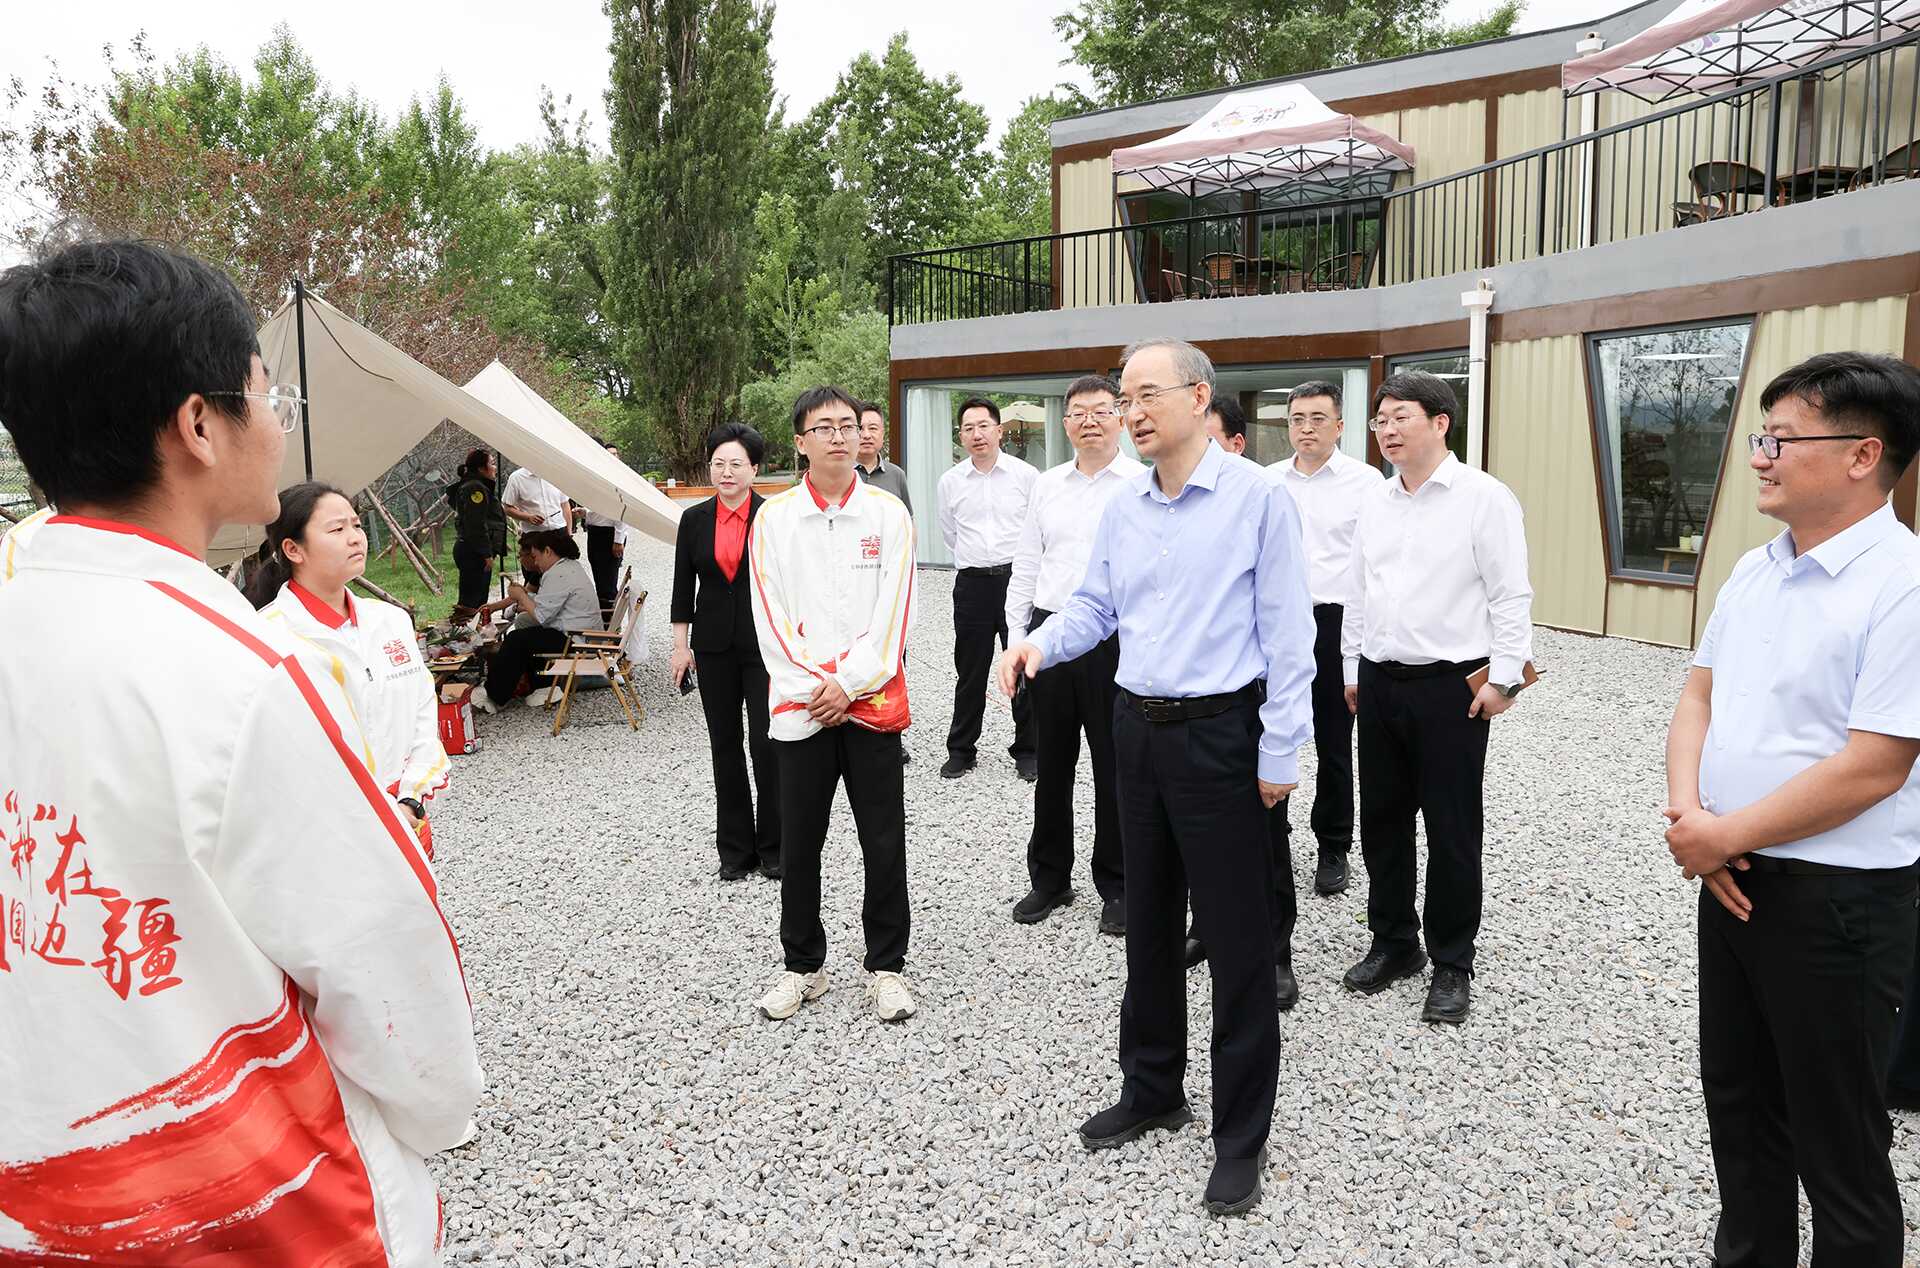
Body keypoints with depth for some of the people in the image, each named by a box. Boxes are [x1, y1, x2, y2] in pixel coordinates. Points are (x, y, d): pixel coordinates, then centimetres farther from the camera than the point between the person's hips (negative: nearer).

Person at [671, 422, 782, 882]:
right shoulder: (694, 519, 4)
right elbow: (683, 586, 7)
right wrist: (681, 646, 3)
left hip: (764, 642, -3)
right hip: (714, 645, 3)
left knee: (767, 743, -3)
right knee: (725, 745, 8)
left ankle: (773, 847, 12)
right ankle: (735, 849, 19)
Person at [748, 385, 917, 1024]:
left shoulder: (888, 512, 2)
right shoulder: (774, 517, 3)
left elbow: (894, 611, -4)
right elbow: (770, 616, 0)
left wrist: (849, 684, -11)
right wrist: (810, 690, -9)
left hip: (873, 700, 0)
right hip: (800, 704, 1)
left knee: (885, 844, 5)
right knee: (799, 844, 9)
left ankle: (886, 966, 20)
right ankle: (803, 965, 25)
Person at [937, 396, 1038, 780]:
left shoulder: (1025, 475, -2)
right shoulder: (950, 481, 5)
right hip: (972, 585, 2)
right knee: (970, 673, 8)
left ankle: (1027, 749, 16)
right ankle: (961, 749, 21)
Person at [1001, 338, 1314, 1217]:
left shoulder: (1256, 498, -11)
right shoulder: (1123, 509, 9)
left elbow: (1287, 635, -11)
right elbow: (1095, 605, 14)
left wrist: (1279, 754, -13)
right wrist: (1040, 645, -7)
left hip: (1218, 735, -6)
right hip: (1137, 730, 7)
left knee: (1236, 939, 3)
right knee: (1148, 922, 18)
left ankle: (1241, 1135, 18)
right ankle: (1152, 1090, 36)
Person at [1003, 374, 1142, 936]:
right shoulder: (1047, 485, 11)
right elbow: (1026, 567, 14)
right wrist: (1017, 636, 9)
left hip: (1115, 638, -4)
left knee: (1114, 768, 5)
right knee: (1052, 765, 13)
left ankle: (1117, 885, 21)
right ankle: (1049, 877, 28)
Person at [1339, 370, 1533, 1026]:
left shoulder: (1483, 497, -8)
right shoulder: (1374, 503, 10)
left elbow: (1512, 595, -8)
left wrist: (1504, 678, -11)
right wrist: (1352, 669, 15)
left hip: (1451, 685, -6)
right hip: (1378, 682, 6)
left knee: (1452, 829, 3)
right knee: (1382, 819, 13)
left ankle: (1451, 964, 17)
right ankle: (1393, 942, 29)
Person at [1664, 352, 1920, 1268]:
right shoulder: (1754, 570, 6)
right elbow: (1699, 696, 8)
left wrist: (1723, 836, -14)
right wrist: (1686, 816, -9)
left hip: (1835, 897, -8)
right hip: (1731, 878, 8)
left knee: (1836, 1140, 9)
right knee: (1737, 1101, 22)